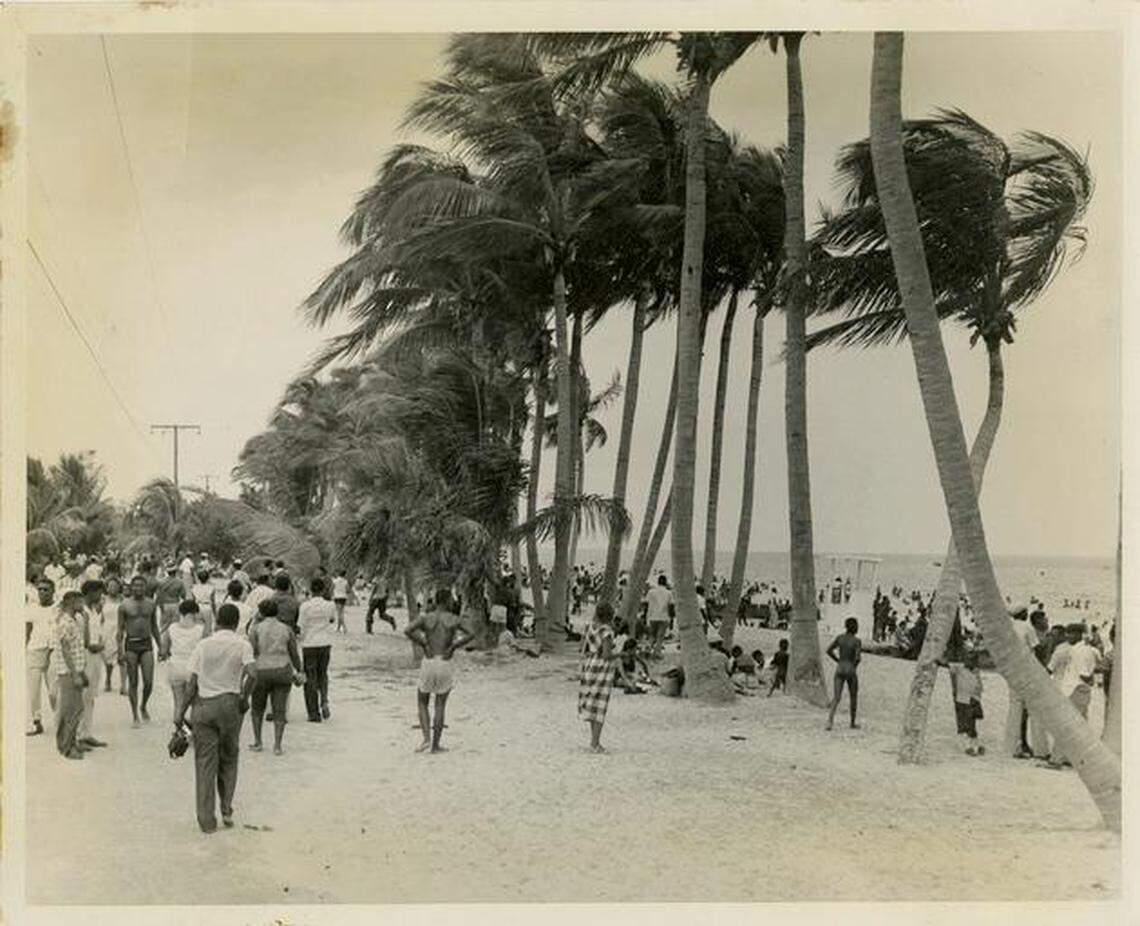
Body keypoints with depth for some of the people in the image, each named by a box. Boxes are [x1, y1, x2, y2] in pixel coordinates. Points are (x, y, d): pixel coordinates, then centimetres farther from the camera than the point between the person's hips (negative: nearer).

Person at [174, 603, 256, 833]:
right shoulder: (242, 645, -2)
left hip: (204, 705, 0)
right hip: (230, 703, 0)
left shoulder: (203, 645, 2)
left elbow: (192, 683, -2)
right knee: (229, 759, 18)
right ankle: (227, 810, 12)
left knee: (205, 763, 5)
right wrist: (244, 698, -4)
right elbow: (252, 673, -19)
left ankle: (207, 820, 5)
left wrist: (181, 712, 4)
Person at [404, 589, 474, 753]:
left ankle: (426, 739, -1)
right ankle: (435, 745, 10)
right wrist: (453, 647, 0)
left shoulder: (426, 617, 1)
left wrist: (423, 644, -5)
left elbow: (407, 630, -14)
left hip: (428, 662, 0)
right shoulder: (453, 619, 1)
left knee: (422, 703, 16)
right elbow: (470, 635, -3)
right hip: (445, 665, 0)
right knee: (440, 706, 10)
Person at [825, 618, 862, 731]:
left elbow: (829, 650, 4)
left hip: (839, 669, 3)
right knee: (853, 697, 15)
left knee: (836, 696, 0)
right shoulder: (856, 641, -10)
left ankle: (830, 719, -21)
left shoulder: (840, 637, 3)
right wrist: (854, 666, -1)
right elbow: (858, 657, -21)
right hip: (850, 671, -3)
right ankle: (853, 723, 24)